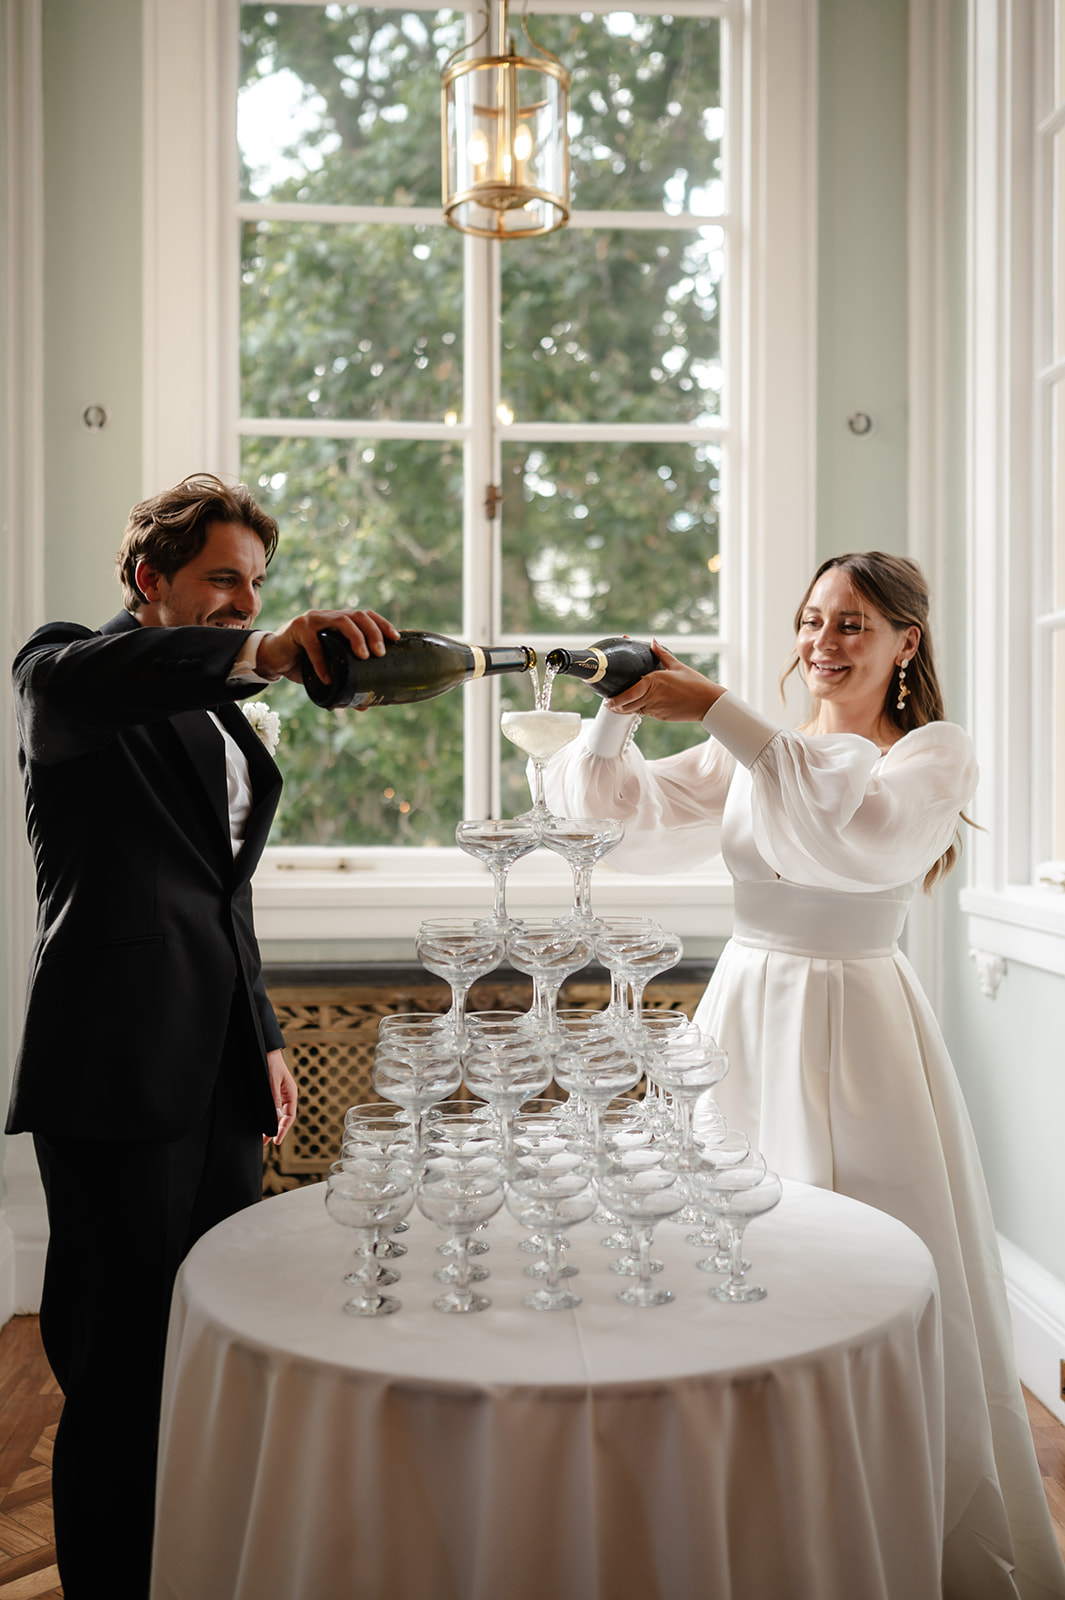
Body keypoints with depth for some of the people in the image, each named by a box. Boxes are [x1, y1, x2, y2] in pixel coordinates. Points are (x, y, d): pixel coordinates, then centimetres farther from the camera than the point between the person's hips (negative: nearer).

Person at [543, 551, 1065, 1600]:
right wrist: (616, 718, -16)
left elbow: (861, 835, -24)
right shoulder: (749, 754, 10)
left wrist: (719, 712, -29)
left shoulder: (936, 755, -2)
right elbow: (621, 818, 3)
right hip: (741, 1012, 4)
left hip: (852, 1029, -4)